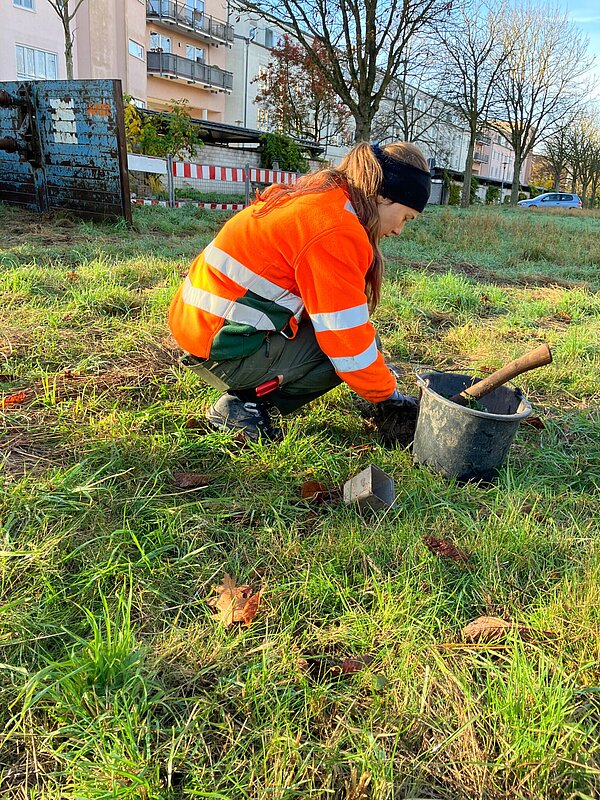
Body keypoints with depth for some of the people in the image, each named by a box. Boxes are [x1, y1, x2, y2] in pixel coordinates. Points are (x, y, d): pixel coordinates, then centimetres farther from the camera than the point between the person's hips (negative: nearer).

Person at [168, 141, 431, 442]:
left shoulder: (318, 197, 12)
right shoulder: (334, 230, -19)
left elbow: (323, 304, 18)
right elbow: (348, 336, -17)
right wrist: (386, 392, 0)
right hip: (224, 348, -9)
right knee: (346, 348, -4)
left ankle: (244, 393, 8)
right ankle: (243, 403, -5)